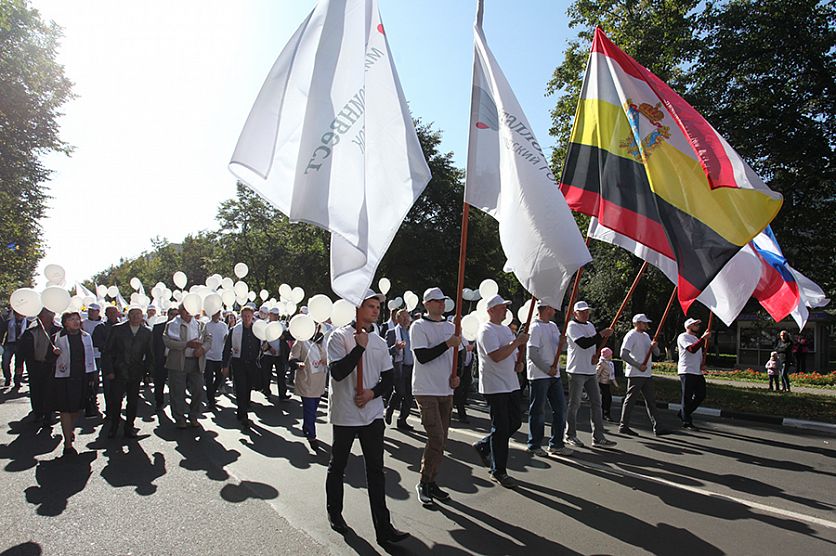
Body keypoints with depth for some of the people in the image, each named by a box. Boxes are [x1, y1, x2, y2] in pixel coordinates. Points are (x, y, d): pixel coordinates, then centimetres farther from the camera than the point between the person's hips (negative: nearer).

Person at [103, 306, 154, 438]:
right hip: (118, 372, -2)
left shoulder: (147, 333, 7)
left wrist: (146, 370, 2)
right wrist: (109, 370, -5)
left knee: (133, 402, 5)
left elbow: (150, 355, 12)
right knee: (116, 401, -1)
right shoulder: (117, 329, 1)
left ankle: (129, 427, 19)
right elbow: (108, 351, 1)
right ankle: (113, 427, 17)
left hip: (136, 374, 2)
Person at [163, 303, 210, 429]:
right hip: (178, 363, -3)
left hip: (196, 362, 3)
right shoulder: (172, 325, 1)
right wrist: (187, 344, -19)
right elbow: (168, 341, -12)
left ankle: (194, 417, 21)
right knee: (178, 392, 2)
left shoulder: (200, 325, 12)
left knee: (198, 390, 5)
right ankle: (179, 419, 17)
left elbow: (208, 339, 8)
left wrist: (202, 348, -12)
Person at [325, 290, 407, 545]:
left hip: (373, 414, 4)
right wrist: (359, 347, -23)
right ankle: (334, 513, 35)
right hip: (345, 414, -4)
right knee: (337, 466, 14)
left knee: (376, 469, 4)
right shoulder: (340, 336, -9)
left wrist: (373, 393, -10)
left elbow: (388, 379, 8)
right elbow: (337, 372, -20)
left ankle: (383, 527, 8)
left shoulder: (379, 342, 7)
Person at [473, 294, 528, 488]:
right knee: (501, 428, -2)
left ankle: (484, 446, 29)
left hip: (511, 384, 9)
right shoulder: (486, 330, -14)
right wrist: (517, 342, -22)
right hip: (495, 386, -9)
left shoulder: (505, 329, 16)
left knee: (515, 421, 13)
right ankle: (498, 472, 10)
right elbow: (496, 356, -25)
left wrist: (519, 361, 4)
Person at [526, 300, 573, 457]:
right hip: (539, 375, -9)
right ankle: (534, 445, 13)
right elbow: (532, 354, -18)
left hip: (554, 375, 9)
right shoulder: (535, 328, -13)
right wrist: (548, 369, -16)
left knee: (560, 409, 10)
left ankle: (556, 444, 21)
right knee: (538, 411, 1)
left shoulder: (553, 326, 14)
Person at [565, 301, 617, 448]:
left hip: (591, 371, 8)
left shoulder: (590, 325, 15)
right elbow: (583, 343, -22)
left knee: (596, 403, 5)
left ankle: (598, 437, 9)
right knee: (574, 404, 1)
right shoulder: (572, 326, -9)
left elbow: (597, 342, 24)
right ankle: (570, 436, 12)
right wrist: (601, 334, -25)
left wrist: (597, 355, 3)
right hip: (577, 371, -8)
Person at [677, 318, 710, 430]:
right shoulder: (683, 337, -6)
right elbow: (692, 349, -23)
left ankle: (683, 413, 23)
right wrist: (703, 338, -28)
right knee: (687, 397, -4)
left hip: (698, 372, 9)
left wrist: (702, 364, 11)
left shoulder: (696, 338, 24)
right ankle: (687, 422, 2)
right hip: (687, 372, -9)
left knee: (701, 395, 9)